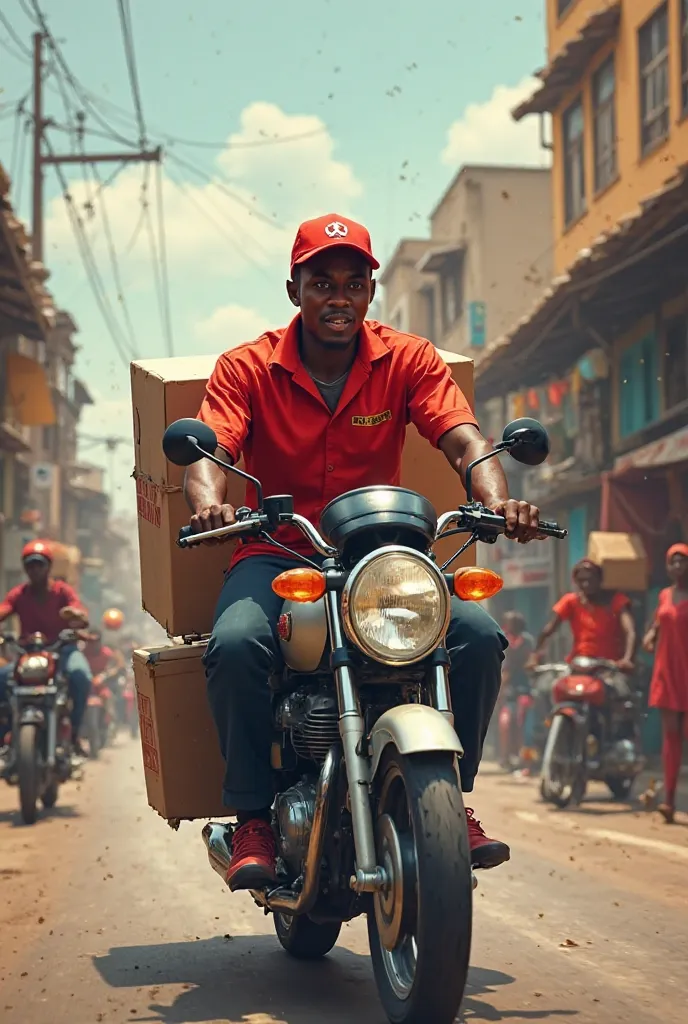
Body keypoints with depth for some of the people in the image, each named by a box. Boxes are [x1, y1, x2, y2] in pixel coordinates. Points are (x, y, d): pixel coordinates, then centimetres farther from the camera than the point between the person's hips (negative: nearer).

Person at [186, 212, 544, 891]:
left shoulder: (408, 359, 2)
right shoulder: (247, 367, -1)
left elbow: (463, 441, -12)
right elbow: (210, 451, -15)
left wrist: (497, 500, -34)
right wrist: (209, 503, -40)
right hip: (277, 555, -1)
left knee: (478, 636, -24)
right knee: (235, 645, -33)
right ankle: (253, 816, -14)